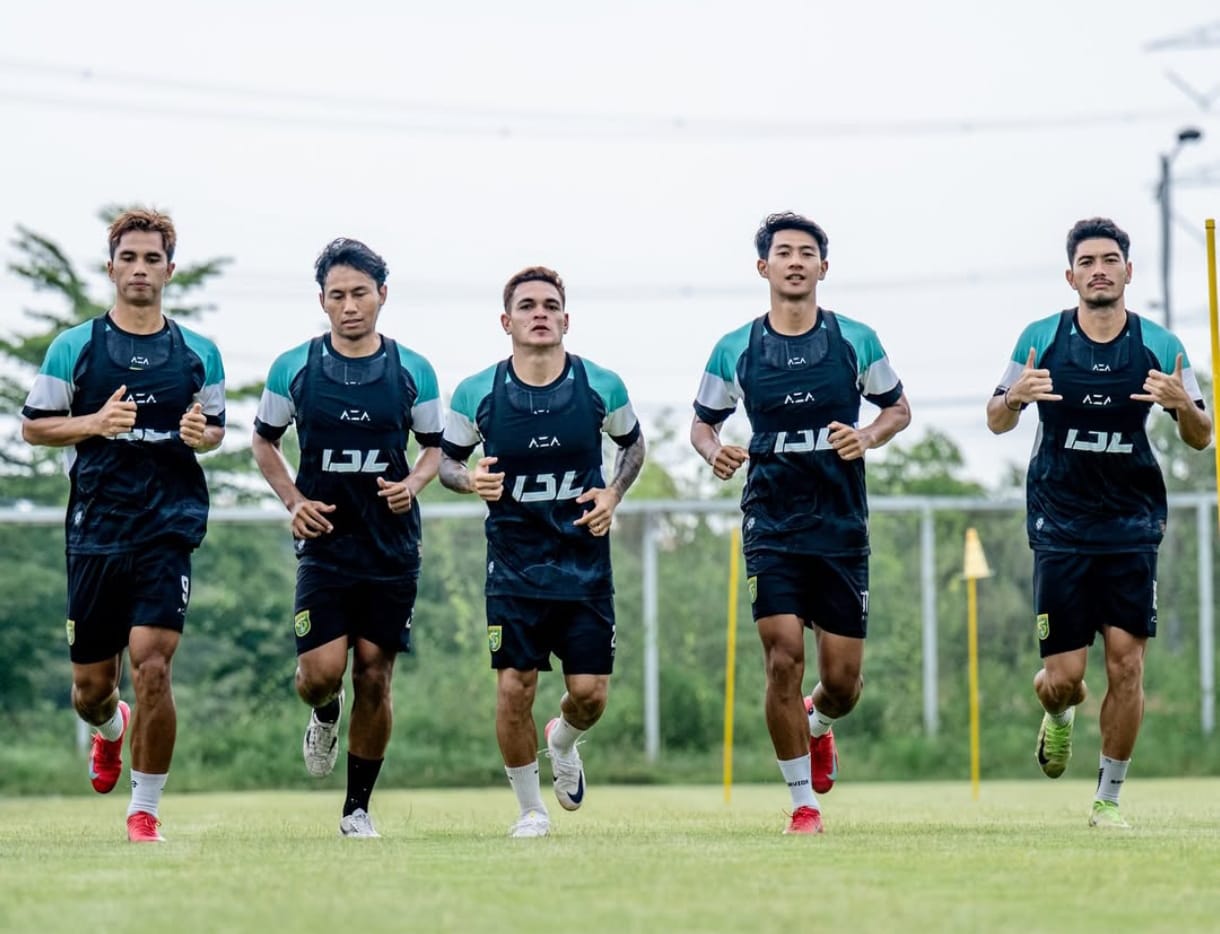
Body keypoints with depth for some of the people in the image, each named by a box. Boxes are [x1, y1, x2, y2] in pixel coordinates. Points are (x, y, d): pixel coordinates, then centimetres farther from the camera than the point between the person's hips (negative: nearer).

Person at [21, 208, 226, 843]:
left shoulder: (199, 354, 7)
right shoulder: (74, 347, 3)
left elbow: (216, 428, 19)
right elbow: (33, 426, 6)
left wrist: (201, 435, -5)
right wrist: (93, 423, -12)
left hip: (168, 529, -1)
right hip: (95, 528, 1)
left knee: (152, 665, -15)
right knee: (90, 685, 8)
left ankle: (145, 812, -3)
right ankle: (111, 730, 47)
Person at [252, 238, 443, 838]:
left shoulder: (412, 372, 2)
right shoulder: (294, 369, 0)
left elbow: (435, 446, 12)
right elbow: (264, 441, 12)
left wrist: (412, 484, -9)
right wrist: (293, 501, -3)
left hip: (392, 547, 1)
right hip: (323, 542, -1)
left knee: (374, 677, 3)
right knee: (321, 671, -13)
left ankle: (358, 808, 15)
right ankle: (324, 717, 26)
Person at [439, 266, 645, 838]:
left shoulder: (601, 387, -4)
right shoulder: (475, 395, -5)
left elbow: (632, 444, 14)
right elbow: (446, 459, 9)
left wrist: (613, 494, -3)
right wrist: (469, 479, -14)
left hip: (585, 562, 1)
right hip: (514, 566, -1)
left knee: (589, 692, -2)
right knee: (514, 688, -7)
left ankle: (563, 742, 35)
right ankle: (530, 809, 13)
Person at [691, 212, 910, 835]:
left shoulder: (856, 341, 2)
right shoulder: (735, 351, 2)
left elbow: (898, 408, 12)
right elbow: (702, 422, 13)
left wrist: (868, 438, -8)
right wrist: (714, 452, -9)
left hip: (843, 527, 1)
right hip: (771, 525, -1)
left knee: (843, 678, 2)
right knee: (783, 659, -13)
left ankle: (818, 726, 40)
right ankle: (803, 802, 0)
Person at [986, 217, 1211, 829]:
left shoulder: (1159, 346, 0)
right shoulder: (1041, 339, -1)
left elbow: (1201, 439, 5)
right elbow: (997, 422, 7)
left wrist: (1183, 405, -18)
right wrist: (1015, 397, -16)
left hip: (1132, 524, 0)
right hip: (1060, 524, 0)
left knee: (1126, 661, -7)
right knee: (1063, 677, -4)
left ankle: (1109, 797, 8)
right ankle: (1059, 713, 34)